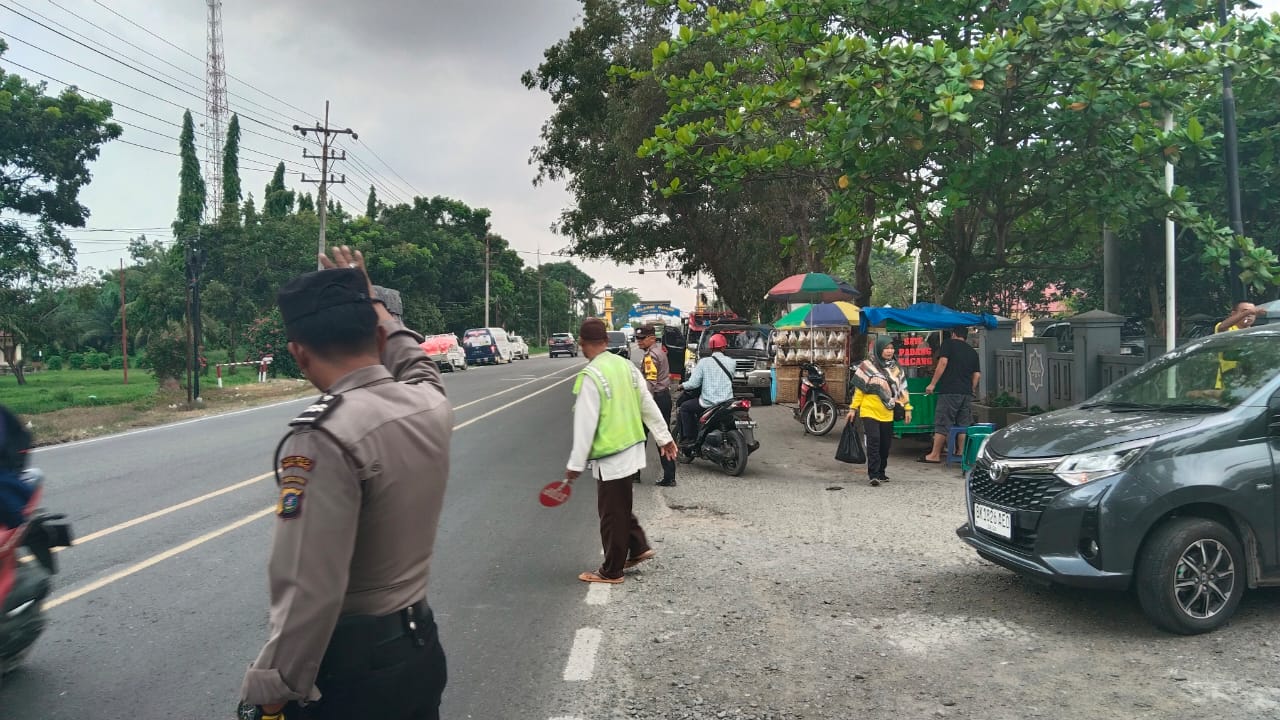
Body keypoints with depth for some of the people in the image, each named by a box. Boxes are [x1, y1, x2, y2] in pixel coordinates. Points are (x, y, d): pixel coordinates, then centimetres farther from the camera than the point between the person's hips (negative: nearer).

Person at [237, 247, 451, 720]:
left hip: (350, 667, -7)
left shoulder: (323, 439, -25)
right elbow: (414, 363, 22)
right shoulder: (431, 402, -4)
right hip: (421, 646, 7)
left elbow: (309, 593, -27)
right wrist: (368, 302, 33)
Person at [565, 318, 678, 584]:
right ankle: (639, 547, 27)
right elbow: (649, 405, 9)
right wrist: (664, 437, 18)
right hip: (632, 449, 8)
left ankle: (612, 571, 18)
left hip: (610, 457, -8)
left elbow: (586, 425, -19)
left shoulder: (591, 376, -19)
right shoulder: (626, 366, 3)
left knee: (612, 515, 6)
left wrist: (575, 464, -12)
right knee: (621, 507, 25)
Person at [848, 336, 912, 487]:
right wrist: (853, 408, -2)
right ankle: (873, 474, -10)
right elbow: (859, 389, -1)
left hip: (887, 413, 5)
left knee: (885, 444, 9)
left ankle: (880, 472, 23)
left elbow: (902, 389, 14)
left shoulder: (896, 368, 10)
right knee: (873, 441, -13)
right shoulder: (867, 365, -3)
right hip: (870, 411, -4)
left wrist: (907, 408, 10)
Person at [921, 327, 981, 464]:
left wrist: (932, 384, -11)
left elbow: (943, 362, -11)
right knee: (963, 424, 10)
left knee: (942, 423, -3)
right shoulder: (972, 352, 18)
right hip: (967, 393, 6)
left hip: (950, 391, -6)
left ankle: (935, 455, -1)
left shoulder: (949, 343, 2)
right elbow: (977, 374, 15)